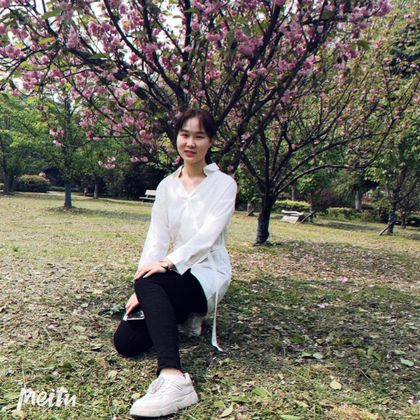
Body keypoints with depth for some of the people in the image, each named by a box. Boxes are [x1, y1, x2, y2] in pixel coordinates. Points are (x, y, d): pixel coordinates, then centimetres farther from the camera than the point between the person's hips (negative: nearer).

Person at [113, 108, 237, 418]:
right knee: (126, 341, -11)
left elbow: (207, 235, -16)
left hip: (209, 274, -5)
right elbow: (157, 237, 2)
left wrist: (168, 262, -31)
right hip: (175, 275, 5)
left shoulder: (224, 184, -2)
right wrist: (141, 290, -10)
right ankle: (183, 316, 14)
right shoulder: (167, 186, 10)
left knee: (150, 284, -34)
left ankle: (174, 380, -39)